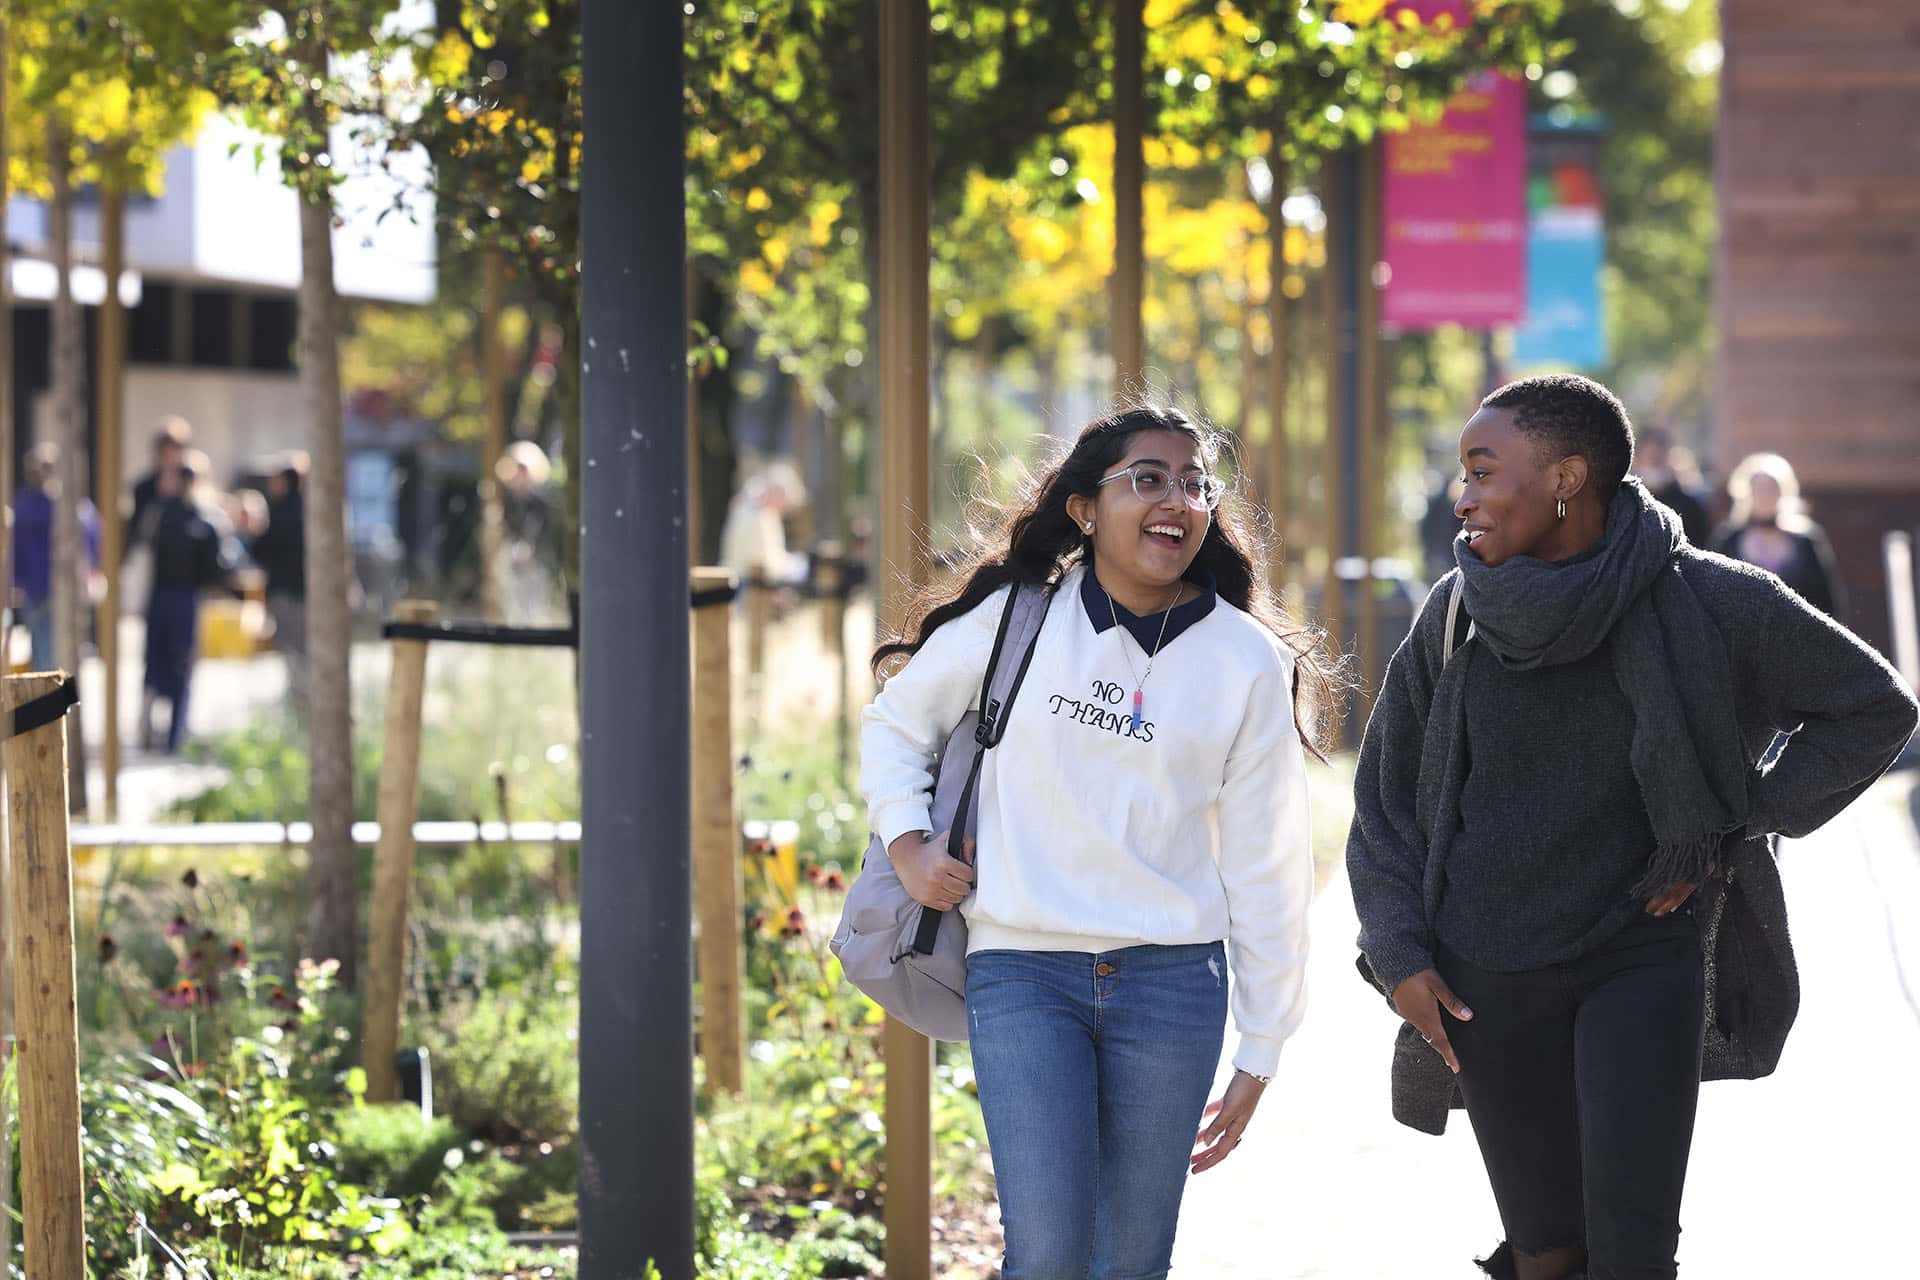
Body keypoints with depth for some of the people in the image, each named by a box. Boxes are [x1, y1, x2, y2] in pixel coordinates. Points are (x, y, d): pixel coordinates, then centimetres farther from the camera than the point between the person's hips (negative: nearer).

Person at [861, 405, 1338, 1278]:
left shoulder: (1248, 665, 3)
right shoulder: (1014, 617, 0)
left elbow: (1265, 871, 6)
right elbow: (896, 722, 17)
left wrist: (1260, 1052, 6)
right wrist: (906, 845, 1)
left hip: (1171, 978, 1)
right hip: (1022, 974, -1)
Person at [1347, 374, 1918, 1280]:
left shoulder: (1705, 603, -9)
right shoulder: (1457, 615, -1)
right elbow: (1385, 799, 9)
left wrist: (1735, 831, -3)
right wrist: (1399, 956, -1)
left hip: (1645, 957, -2)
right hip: (1489, 981, 2)